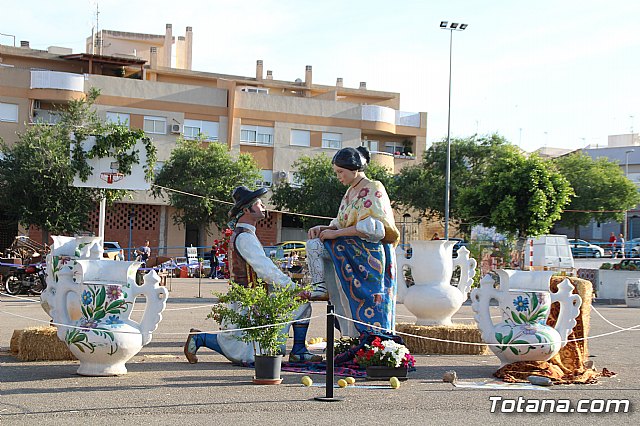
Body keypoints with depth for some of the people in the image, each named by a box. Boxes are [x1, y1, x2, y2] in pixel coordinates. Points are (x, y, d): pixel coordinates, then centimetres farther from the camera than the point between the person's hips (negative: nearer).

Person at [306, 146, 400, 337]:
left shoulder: (373, 190, -9)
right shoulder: (351, 191, 17)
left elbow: (371, 228, -19)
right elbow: (343, 224, 19)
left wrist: (335, 233, -17)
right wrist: (325, 228, -2)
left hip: (369, 254, -9)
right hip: (351, 253, 9)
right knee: (314, 244, -5)